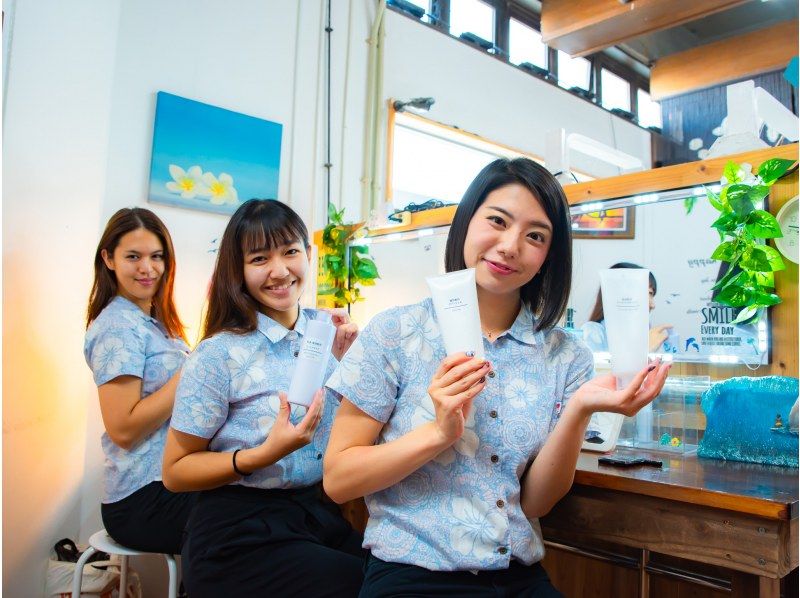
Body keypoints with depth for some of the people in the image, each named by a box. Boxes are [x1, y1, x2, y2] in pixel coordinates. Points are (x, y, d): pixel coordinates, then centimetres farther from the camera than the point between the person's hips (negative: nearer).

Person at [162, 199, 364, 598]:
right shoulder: (220, 354, -12)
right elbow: (175, 471, -7)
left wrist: (342, 362, -5)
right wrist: (263, 455, -22)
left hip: (320, 515, 5)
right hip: (241, 532, -5)